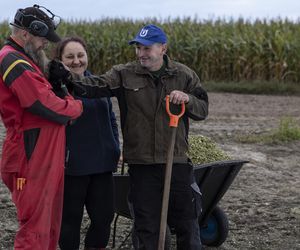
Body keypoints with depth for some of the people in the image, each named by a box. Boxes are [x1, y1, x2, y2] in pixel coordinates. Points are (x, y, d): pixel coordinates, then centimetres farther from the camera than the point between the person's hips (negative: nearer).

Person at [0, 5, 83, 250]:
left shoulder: (23, 61, 20)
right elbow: (49, 107, -18)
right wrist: (76, 106, 0)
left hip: (45, 158, 11)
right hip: (34, 159, -11)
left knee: (50, 227, 15)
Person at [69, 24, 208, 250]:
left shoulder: (184, 75, 3)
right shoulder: (124, 74, -1)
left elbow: (203, 109, 6)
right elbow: (96, 85, -16)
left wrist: (187, 99, -16)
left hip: (177, 161, 1)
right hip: (141, 164, 0)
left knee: (187, 223, 10)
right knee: (147, 227, 9)